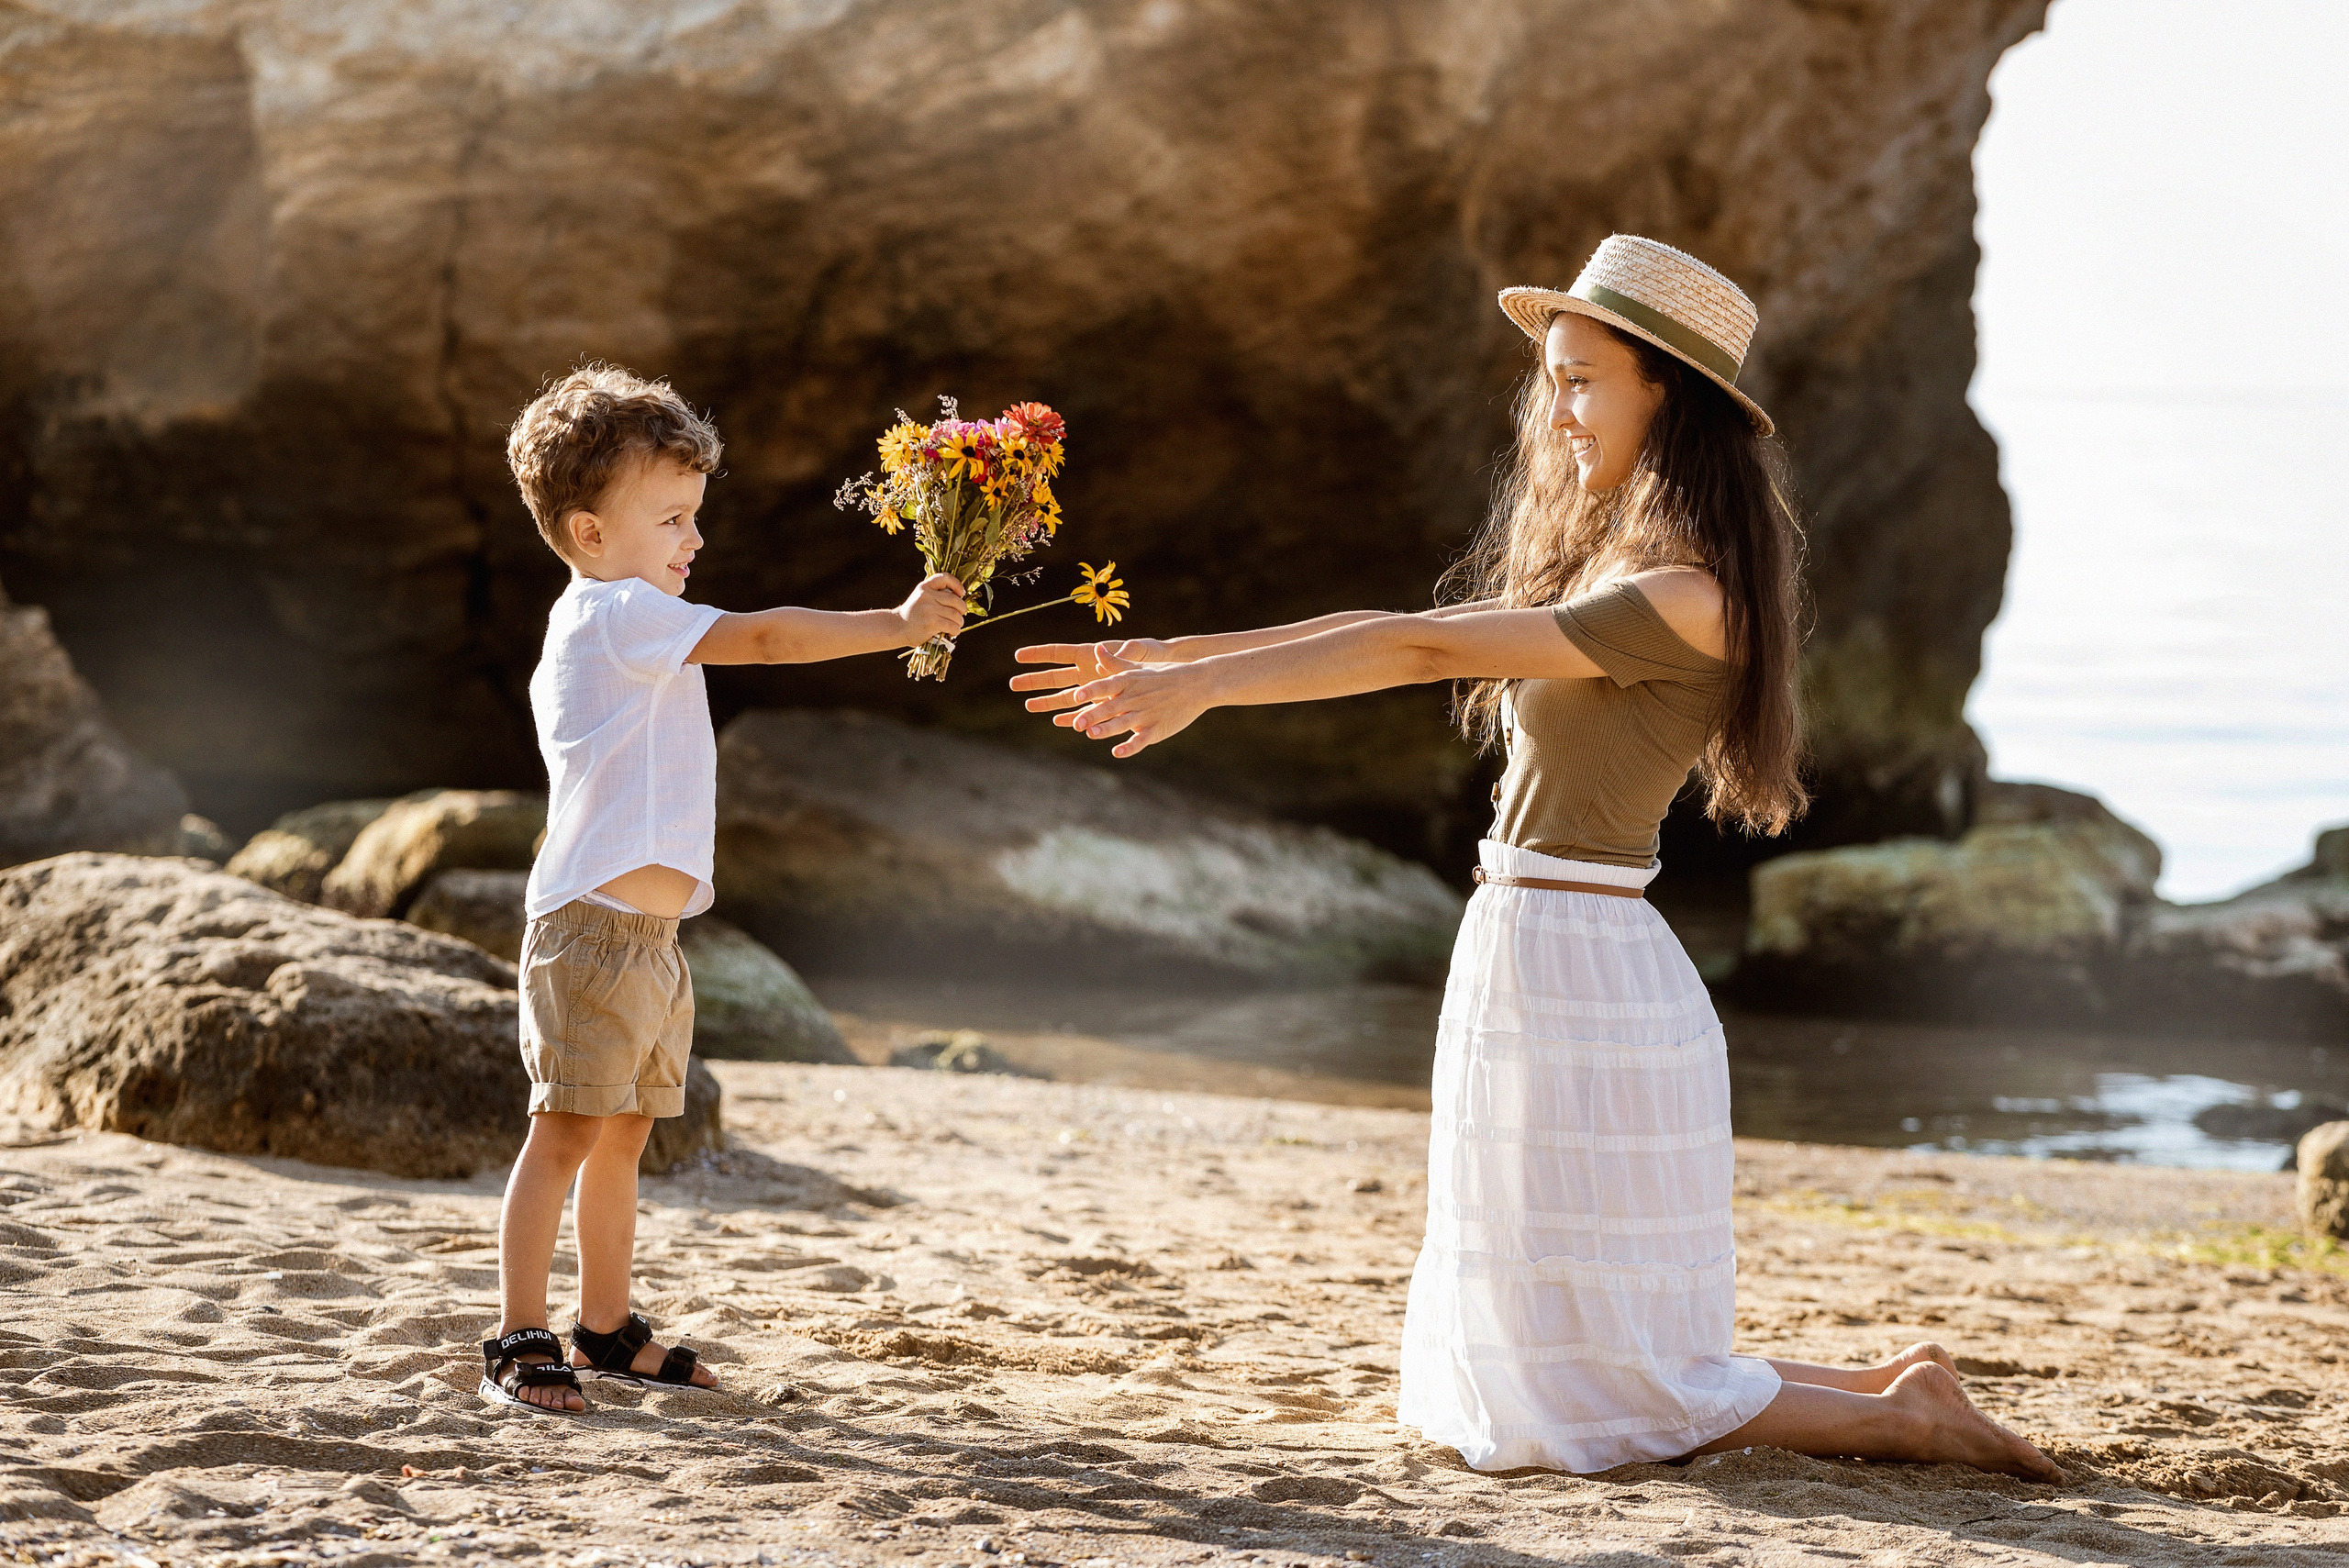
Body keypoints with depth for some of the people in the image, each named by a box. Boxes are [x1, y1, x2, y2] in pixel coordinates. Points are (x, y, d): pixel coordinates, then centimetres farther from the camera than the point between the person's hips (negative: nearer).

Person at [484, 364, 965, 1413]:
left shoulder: (593, 629, 20)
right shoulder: (621, 615, -11)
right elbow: (762, 637, -20)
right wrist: (897, 624, -20)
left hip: (647, 933, 10)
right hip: (592, 925, -10)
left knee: (623, 1134, 14)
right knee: (568, 1130, -8)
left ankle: (607, 1328, 22)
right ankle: (520, 1343, -5)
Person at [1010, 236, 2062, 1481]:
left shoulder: (1683, 599, -16)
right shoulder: (1601, 567, 14)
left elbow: (1428, 649, -21)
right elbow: (1403, 632, 13)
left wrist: (1208, 683, -22)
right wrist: (1174, 659, 8)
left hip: (1574, 970, -10)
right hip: (1524, 956, 10)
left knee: (1589, 1393, 0)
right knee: (1514, 1373, 17)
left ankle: (1905, 1419, 8)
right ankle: (1892, 1385, 20)